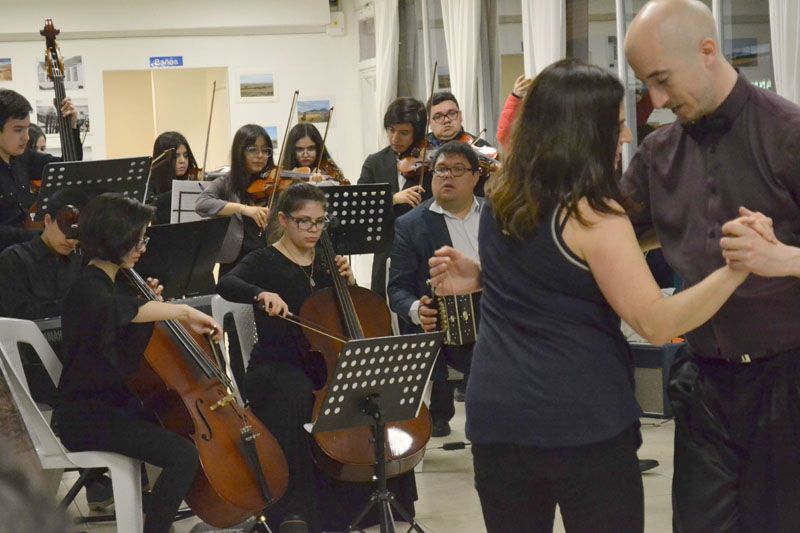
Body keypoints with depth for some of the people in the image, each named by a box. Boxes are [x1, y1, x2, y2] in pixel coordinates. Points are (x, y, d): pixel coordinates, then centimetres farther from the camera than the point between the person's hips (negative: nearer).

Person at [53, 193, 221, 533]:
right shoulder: (88, 291, -21)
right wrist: (183, 312, -49)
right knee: (183, 455, -25)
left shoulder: (107, 283, 11)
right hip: (85, 416, -10)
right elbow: (119, 310, -45)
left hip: (115, 402, 10)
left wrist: (150, 301, 7)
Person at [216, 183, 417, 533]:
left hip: (322, 365, 5)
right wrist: (263, 294, -42)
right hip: (276, 368, -5)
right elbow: (226, 285, -23)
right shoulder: (266, 262, -2)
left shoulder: (326, 263, 13)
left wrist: (349, 284, 0)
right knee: (296, 397, -38)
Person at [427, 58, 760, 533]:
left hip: (496, 415, 7)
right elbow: (656, 324, -20)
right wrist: (737, 268, -26)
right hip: (583, 421, -7)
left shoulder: (501, 200, 10)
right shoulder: (593, 213, -14)